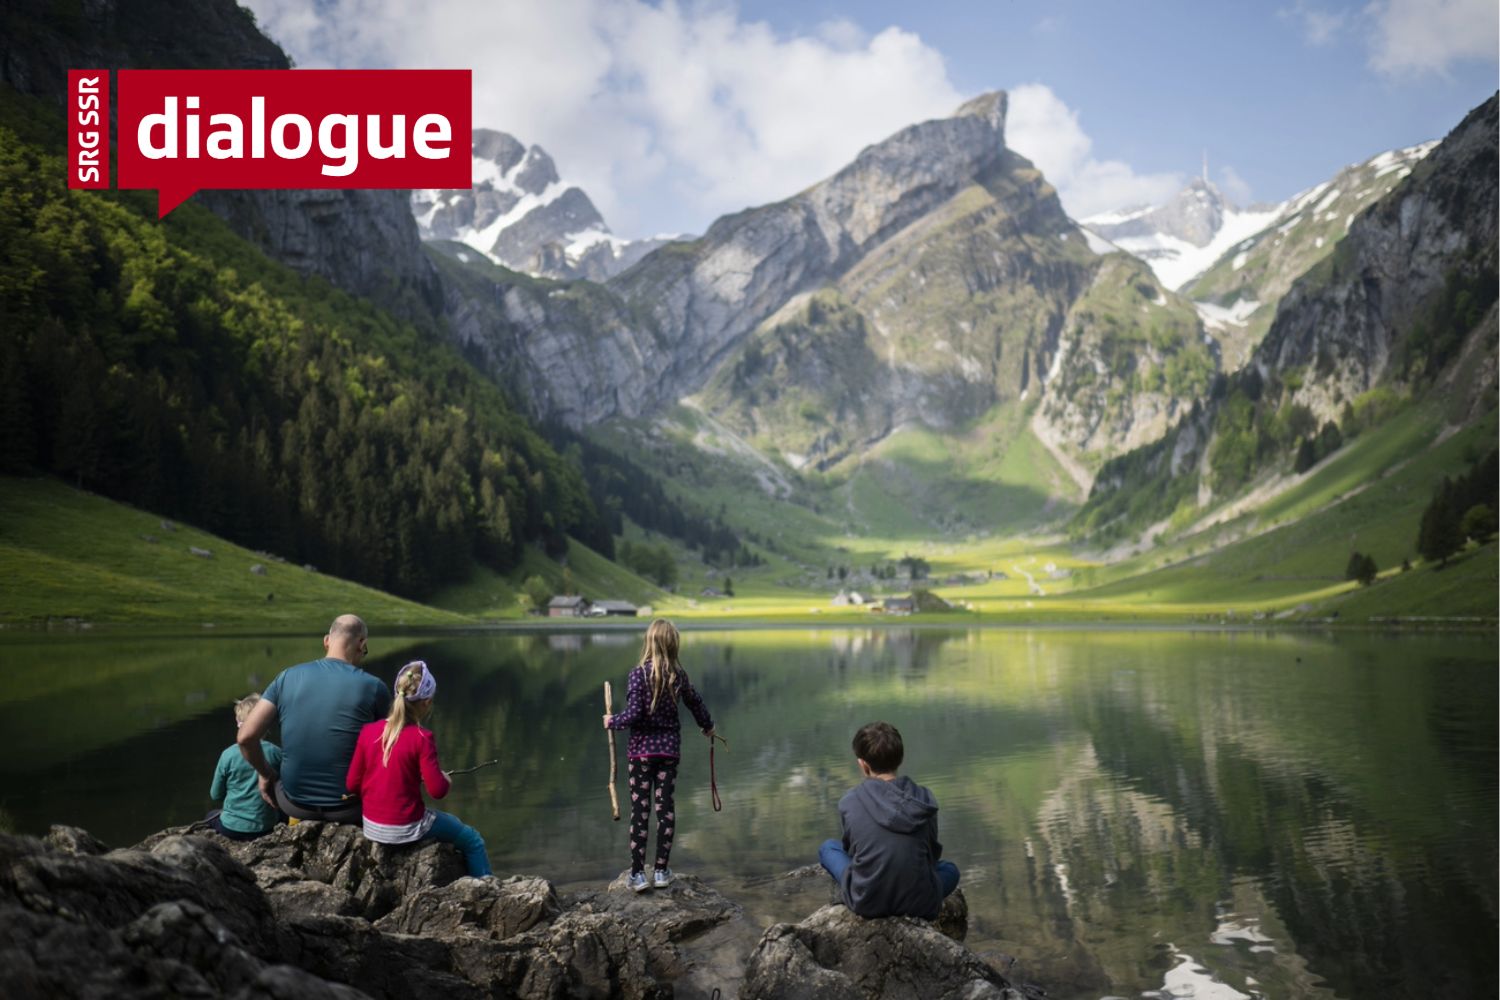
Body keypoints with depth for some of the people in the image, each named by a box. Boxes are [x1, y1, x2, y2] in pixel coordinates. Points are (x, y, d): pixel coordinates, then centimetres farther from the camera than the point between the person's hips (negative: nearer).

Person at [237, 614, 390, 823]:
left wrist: (265, 774, 10)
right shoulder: (373, 688, -10)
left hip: (295, 805, 3)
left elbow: (246, 737, -7)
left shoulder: (287, 677, -3)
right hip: (349, 807, -3)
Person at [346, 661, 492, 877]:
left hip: (371, 826, 6)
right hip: (407, 829, -6)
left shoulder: (368, 731, -4)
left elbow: (352, 784, 0)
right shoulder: (421, 738, -18)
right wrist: (445, 778, 3)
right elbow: (437, 790, -18)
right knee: (472, 841, 15)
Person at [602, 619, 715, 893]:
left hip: (642, 749, -3)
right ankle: (662, 871, 15)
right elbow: (696, 704, 16)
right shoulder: (679, 675, 0)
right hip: (669, 747, 3)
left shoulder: (639, 673, -13)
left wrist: (612, 722, 1)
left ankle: (637, 874, 5)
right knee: (666, 807, 9)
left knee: (640, 809, 2)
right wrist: (707, 726, 34)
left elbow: (633, 714, -18)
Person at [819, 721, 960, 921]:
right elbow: (933, 853, 10)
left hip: (866, 903, -1)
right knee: (950, 869, 34)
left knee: (828, 848, 26)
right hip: (918, 903, 1)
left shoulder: (849, 801, -8)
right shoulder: (925, 799, -4)